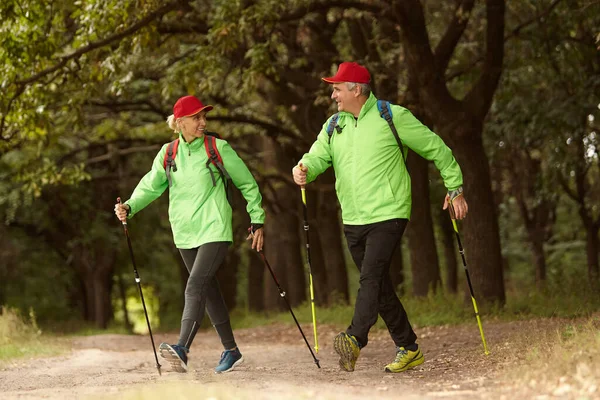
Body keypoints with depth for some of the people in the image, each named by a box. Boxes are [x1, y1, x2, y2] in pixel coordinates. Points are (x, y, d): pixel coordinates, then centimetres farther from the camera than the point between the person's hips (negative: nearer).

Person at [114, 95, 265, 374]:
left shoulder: (218, 148, -4)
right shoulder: (168, 154, 5)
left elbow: (247, 184, 4)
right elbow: (150, 186, 8)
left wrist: (257, 222, 4)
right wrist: (129, 207, -11)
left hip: (214, 230, -5)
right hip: (185, 234, 5)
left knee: (195, 287, -20)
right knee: (209, 292, 13)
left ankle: (182, 349, -31)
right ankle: (231, 350, 25)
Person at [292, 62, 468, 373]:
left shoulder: (392, 117, -5)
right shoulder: (334, 125, 12)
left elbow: (436, 149, 2)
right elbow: (318, 156, 1)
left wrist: (455, 189, 3)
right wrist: (303, 169, -23)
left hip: (388, 216, -7)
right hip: (353, 220, 7)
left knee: (371, 276, -23)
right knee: (380, 287, 11)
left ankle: (355, 340, -36)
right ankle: (408, 349, 21)